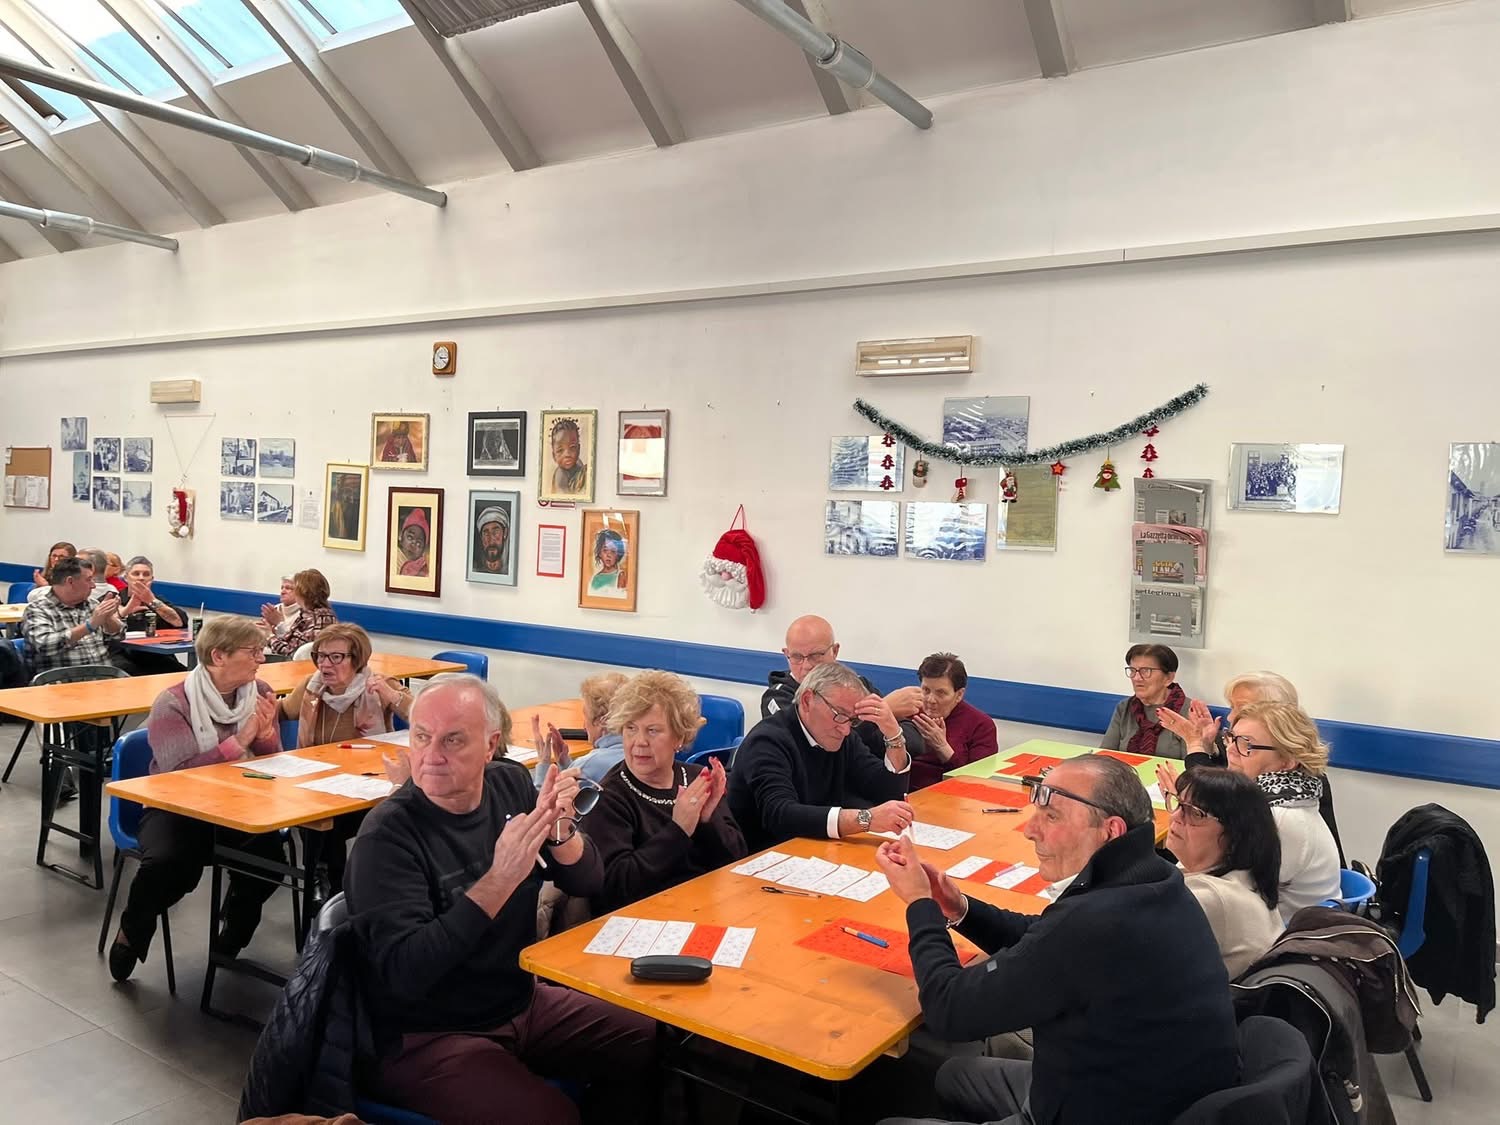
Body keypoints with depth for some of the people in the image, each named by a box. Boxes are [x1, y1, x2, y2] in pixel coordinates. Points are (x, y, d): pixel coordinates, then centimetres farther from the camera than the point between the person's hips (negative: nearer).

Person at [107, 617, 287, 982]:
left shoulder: (260, 692, 0)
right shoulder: (173, 703, -13)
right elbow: (178, 774, -24)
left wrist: (265, 733, -17)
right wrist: (239, 741, -27)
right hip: (178, 807, -3)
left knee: (269, 857, -26)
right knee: (170, 863, -33)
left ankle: (235, 926, 10)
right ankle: (132, 931, 4)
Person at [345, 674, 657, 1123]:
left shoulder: (511, 785, -3)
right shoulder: (387, 835, -20)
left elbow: (586, 882, -2)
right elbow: (403, 972, -28)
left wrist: (560, 826, -23)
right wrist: (499, 880, -36)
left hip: (524, 1003, 6)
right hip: (424, 1038, -6)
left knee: (650, 1044, 2)